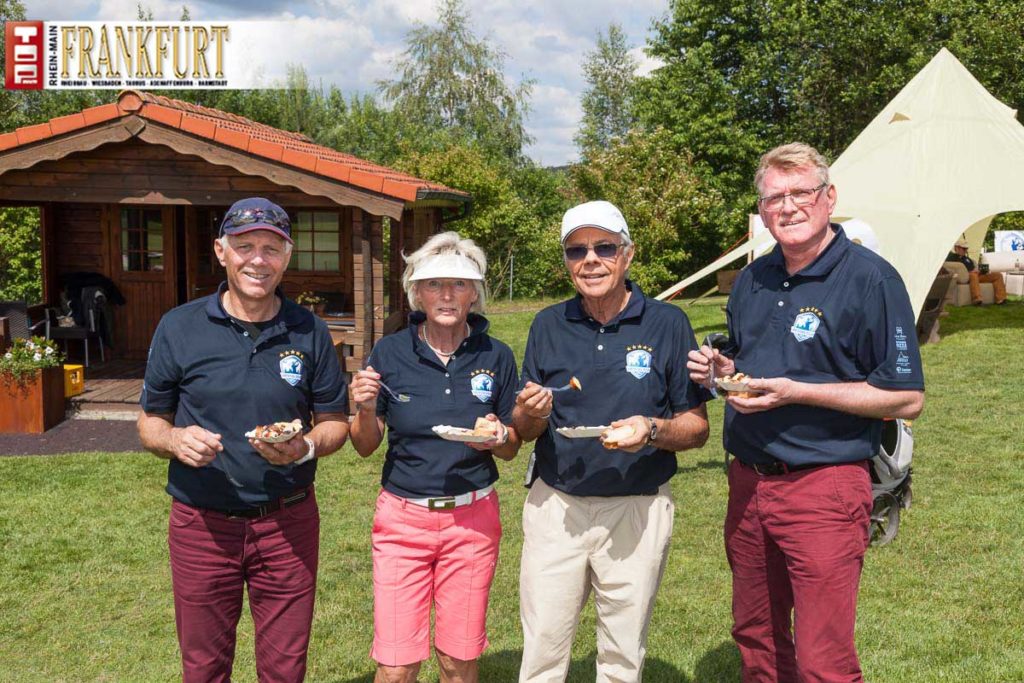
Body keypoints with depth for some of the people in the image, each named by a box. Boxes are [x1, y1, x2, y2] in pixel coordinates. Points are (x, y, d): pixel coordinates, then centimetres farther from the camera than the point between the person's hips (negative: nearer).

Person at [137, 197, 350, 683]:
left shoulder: (309, 332, 0)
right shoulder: (178, 328, -2)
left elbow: (335, 423, 6)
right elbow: (150, 423, 5)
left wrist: (305, 447, -16)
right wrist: (175, 439, -17)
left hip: (287, 524, 0)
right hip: (202, 524, 0)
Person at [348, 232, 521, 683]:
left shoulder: (496, 356, -1)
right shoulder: (390, 352, -4)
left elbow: (511, 449, 7)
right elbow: (365, 446, 3)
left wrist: (496, 437, -15)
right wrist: (365, 409, -17)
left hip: (472, 518, 1)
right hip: (402, 515, 0)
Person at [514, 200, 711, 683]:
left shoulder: (667, 324, -4)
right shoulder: (548, 325, 4)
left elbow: (697, 428, 0)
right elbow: (522, 430, 9)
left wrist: (653, 431, -20)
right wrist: (531, 414, -14)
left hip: (637, 510, -1)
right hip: (555, 506, 2)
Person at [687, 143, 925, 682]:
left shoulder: (870, 278, -10)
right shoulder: (753, 279, 11)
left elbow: (906, 399, -13)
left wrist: (795, 392, -20)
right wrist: (720, 369, 1)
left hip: (825, 490, -6)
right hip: (748, 483, 7)